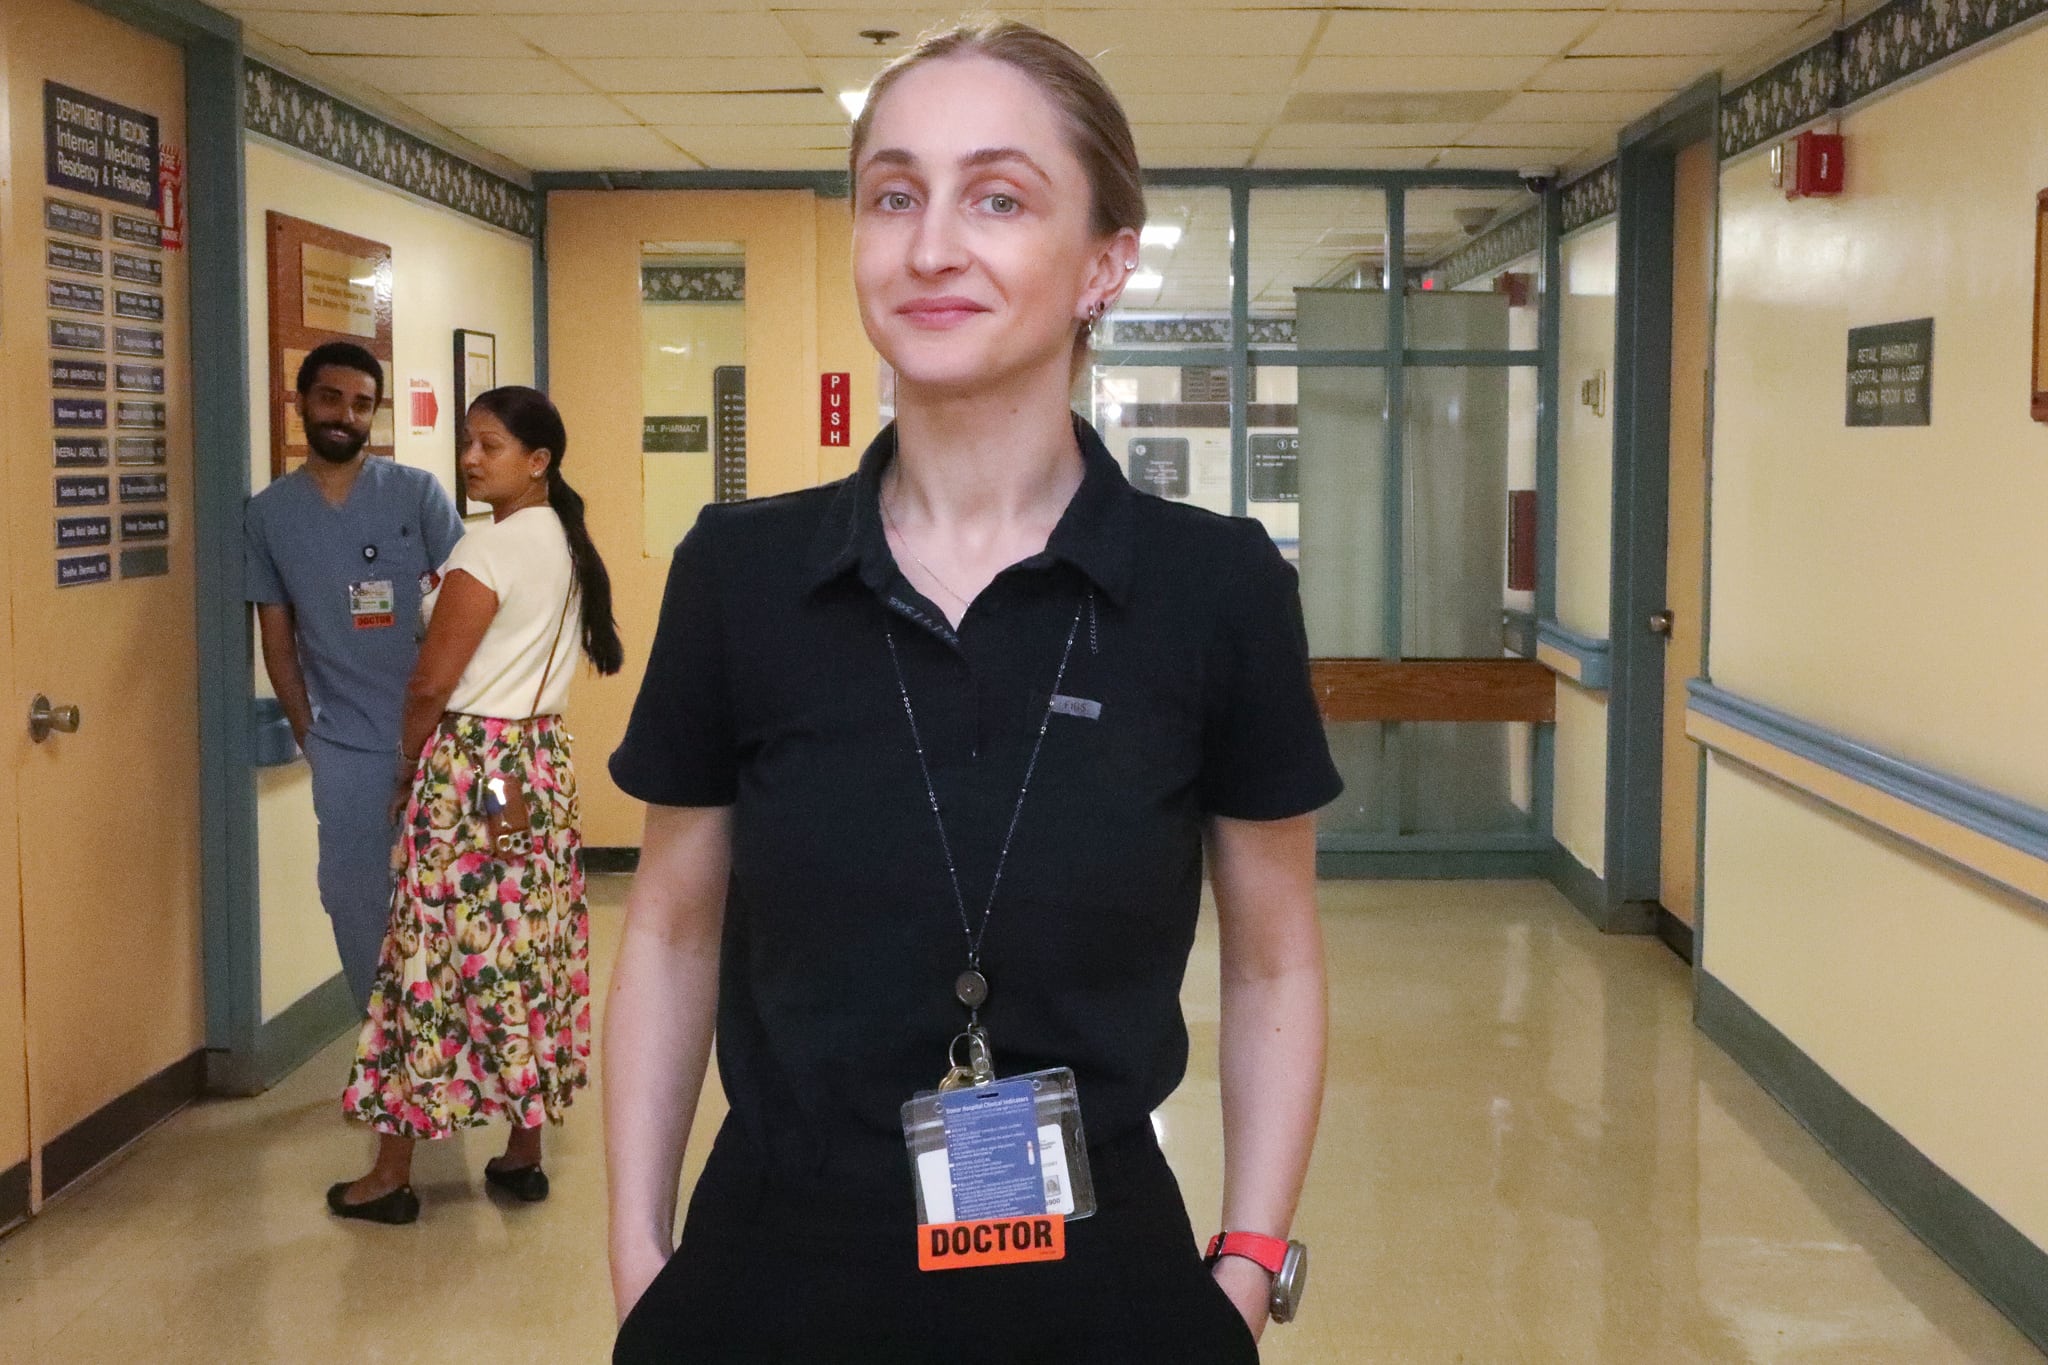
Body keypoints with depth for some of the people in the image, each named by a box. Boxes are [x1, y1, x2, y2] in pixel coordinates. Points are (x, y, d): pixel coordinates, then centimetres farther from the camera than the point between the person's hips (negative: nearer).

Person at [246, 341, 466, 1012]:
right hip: (342, 749, 2)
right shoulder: (268, 514, 6)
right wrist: (308, 735, 4)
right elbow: (277, 638, 10)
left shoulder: (418, 493, 0)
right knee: (355, 899, 7)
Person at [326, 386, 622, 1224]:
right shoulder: (568, 543, 10)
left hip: (471, 765, -8)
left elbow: (432, 684, -14)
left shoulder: (490, 550, -16)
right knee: (531, 949, 10)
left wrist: (407, 768, -2)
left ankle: (393, 1173, 6)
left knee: (437, 954, -2)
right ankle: (523, 1153, 17)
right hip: (542, 762, 8)